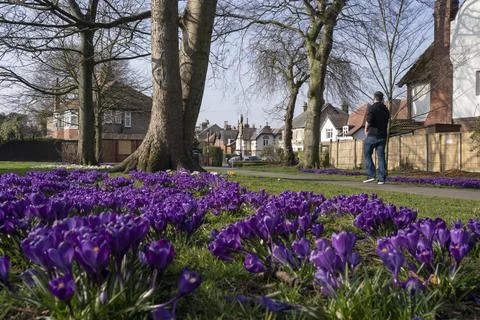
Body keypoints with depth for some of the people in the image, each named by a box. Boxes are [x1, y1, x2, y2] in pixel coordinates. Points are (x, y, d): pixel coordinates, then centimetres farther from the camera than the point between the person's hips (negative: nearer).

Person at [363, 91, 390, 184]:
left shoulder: (372, 108, -7)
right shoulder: (385, 109, 13)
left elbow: (368, 121, -14)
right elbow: (386, 123, 18)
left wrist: (366, 130, 1)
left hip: (372, 135, -5)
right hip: (382, 136, 5)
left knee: (367, 154, 5)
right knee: (381, 156, 3)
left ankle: (371, 175, -6)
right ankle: (381, 178, -1)